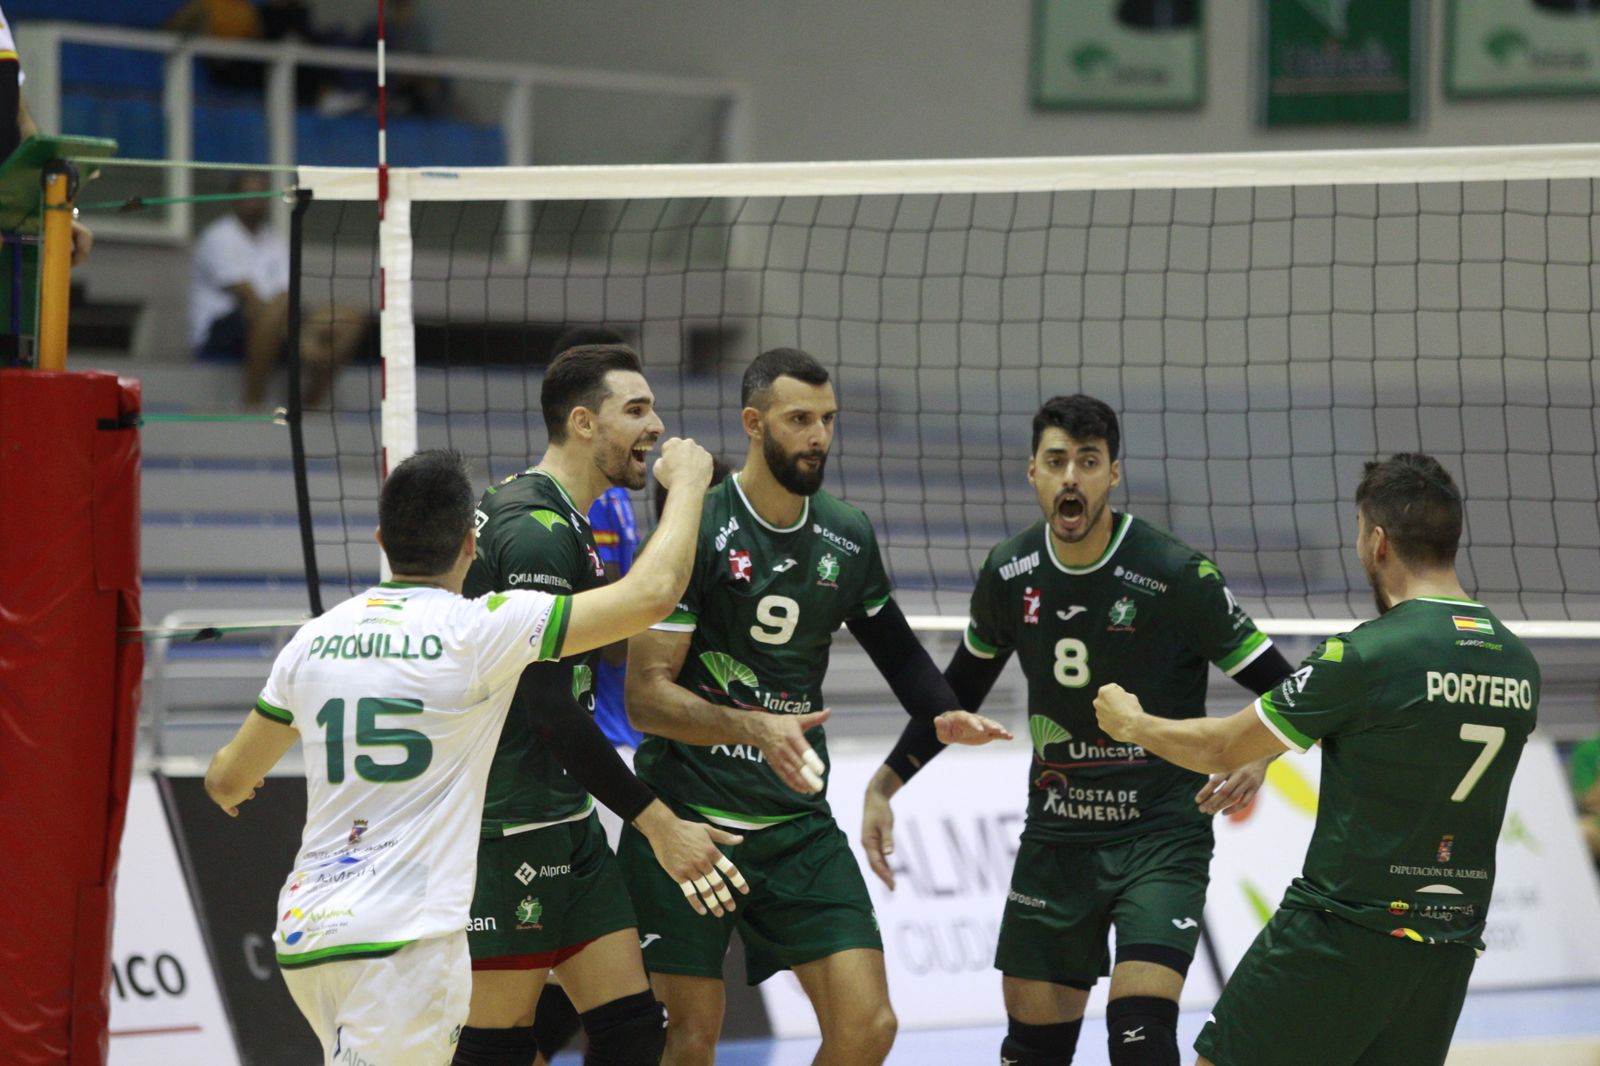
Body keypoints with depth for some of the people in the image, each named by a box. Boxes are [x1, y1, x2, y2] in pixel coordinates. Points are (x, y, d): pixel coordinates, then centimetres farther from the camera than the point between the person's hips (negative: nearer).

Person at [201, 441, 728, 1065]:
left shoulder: (316, 639, 9)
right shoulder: (478, 629, -7)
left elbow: (228, 781, 22)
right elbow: (651, 594, -6)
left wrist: (222, 774, 48)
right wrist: (687, 484, 12)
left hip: (306, 932, 7)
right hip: (403, 941, -7)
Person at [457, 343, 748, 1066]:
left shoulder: (562, 522, 16)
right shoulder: (538, 531, -17)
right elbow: (552, 710, -23)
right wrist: (659, 825, -20)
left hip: (564, 819, 10)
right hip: (510, 824, -10)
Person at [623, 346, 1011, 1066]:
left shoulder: (847, 539, 7)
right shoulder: (698, 529, -10)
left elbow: (894, 647, 25)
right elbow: (645, 696, -15)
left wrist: (943, 715, 5)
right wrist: (755, 727, -29)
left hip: (798, 825, 5)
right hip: (686, 818, -5)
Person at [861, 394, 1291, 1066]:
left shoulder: (1176, 575, -15)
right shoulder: (1009, 573, 0)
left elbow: (1278, 689, -10)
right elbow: (960, 688, 17)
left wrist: (1257, 758, -31)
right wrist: (885, 785, 10)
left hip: (1161, 834, -5)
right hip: (1056, 836, 5)